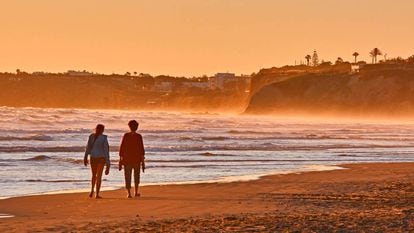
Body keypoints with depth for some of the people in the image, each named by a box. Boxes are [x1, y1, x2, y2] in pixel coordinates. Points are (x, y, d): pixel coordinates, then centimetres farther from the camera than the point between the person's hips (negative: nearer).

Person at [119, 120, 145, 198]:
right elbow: (142, 149, -6)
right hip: (137, 159, 0)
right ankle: (136, 192, 20)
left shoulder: (126, 136, -3)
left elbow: (121, 148, -3)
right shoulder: (139, 136, -5)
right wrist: (143, 161, -1)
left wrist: (120, 159, 3)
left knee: (128, 177, 3)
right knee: (136, 176, 20)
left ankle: (129, 193, -6)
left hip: (127, 159, 0)